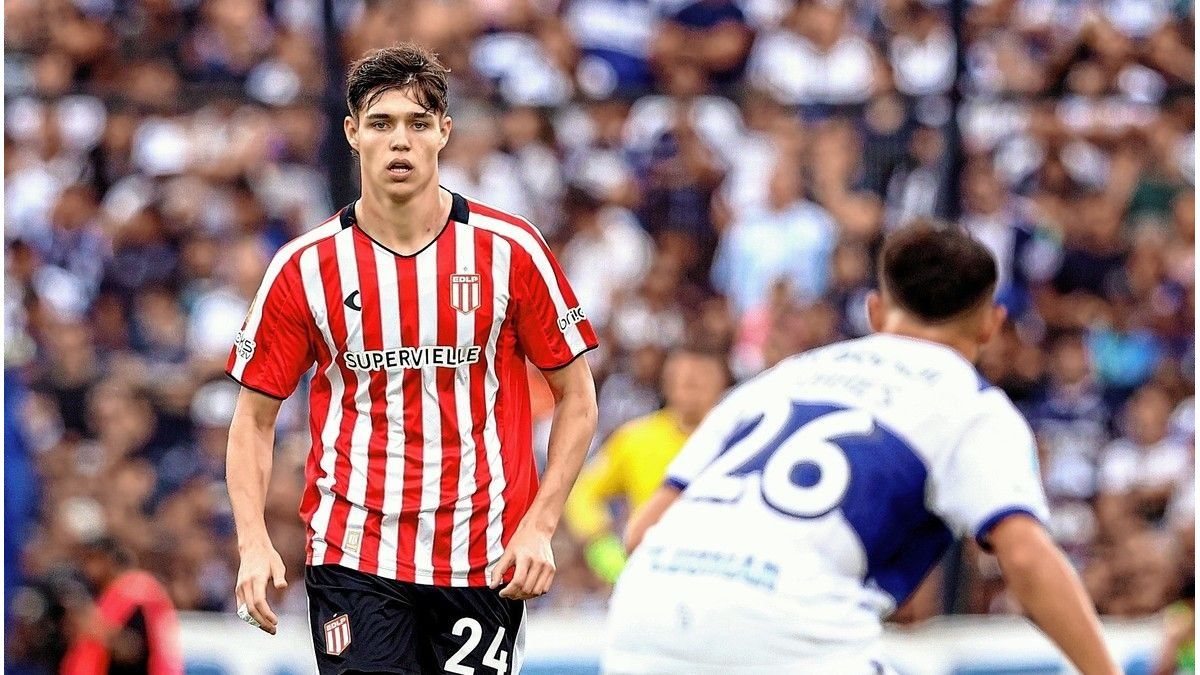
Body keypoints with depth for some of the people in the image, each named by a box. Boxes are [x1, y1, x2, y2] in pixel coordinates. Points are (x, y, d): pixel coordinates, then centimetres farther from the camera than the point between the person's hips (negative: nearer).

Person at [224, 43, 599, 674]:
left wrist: (539, 527, -5)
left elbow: (576, 397, 6)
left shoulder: (511, 250, -1)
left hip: (485, 565, 0)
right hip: (351, 551, 0)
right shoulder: (304, 267, 1)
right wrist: (253, 543, -7)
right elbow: (254, 417, 7)